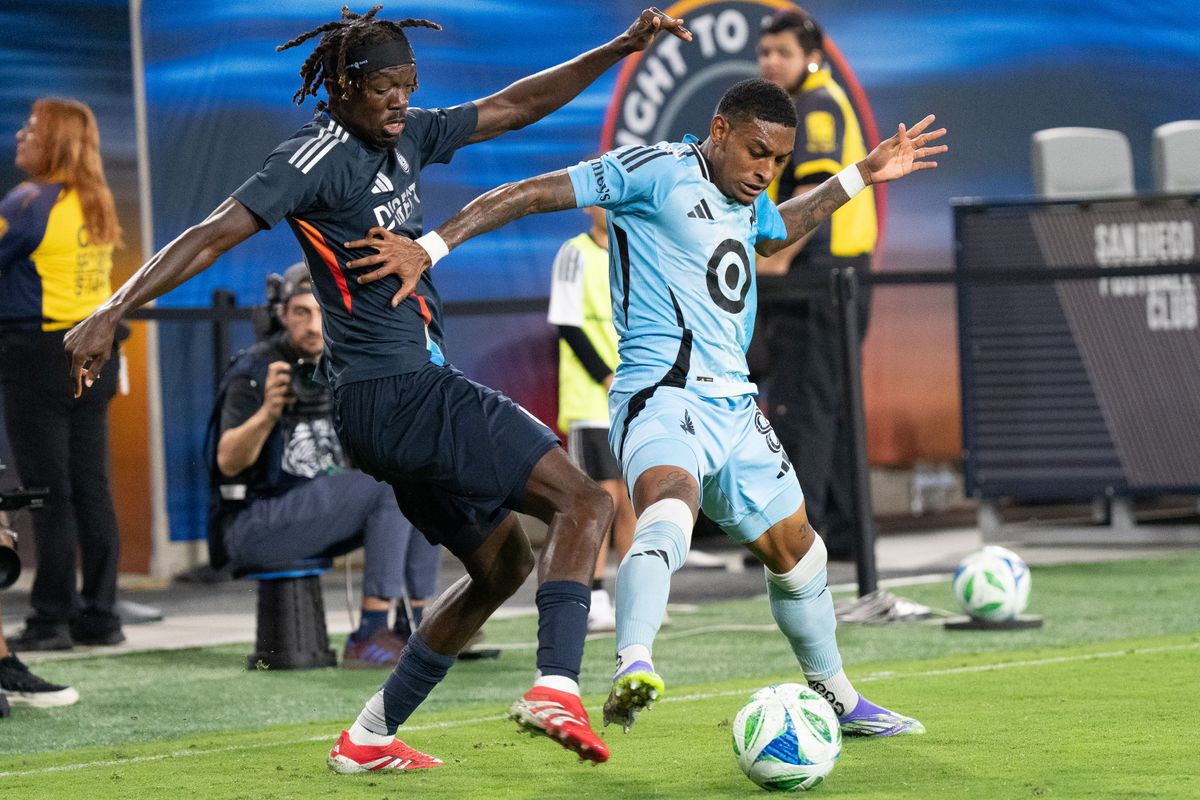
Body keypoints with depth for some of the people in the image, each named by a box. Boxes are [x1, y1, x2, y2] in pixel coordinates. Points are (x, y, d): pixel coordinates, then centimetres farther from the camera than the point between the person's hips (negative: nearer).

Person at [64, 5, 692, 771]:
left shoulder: (406, 136, 12)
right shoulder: (319, 156, -12)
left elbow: (515, 106, 20)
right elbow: (214, 235, -18)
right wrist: (113, 311, -27)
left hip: (410, 397, 10)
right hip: (396, 391, -10)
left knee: (503, 562, 18)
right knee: (584, 501, -15)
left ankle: (371, 736, 18)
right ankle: (556, 686, -30)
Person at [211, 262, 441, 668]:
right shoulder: (255, 371, -14)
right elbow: (228, 462, -26)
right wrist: (267, 414, -44)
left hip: (316, 516, 8)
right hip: (254, 524, -8)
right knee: (390, 485, -24)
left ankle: (415, 627, -7)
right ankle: (369, 637, -29)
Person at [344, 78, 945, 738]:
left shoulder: (748, 201, 17)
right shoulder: (658, 170, -8)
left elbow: (775, 232, 44)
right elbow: (530, 194, -12)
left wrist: (860, 177, 41)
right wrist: (429, 247, -20)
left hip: (735, 405, 9)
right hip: (661, 395, -9)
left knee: (795, 554, 18)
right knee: (667, 512, -38)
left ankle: (838, 700, 39)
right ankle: (633, 670, -58)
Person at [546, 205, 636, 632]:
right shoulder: (575, 254, -5)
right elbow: (568, 326, -10)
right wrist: (609, 379, -16)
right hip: (591, 402, -6)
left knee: (632, 500, 7)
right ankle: (594, 603, -6)